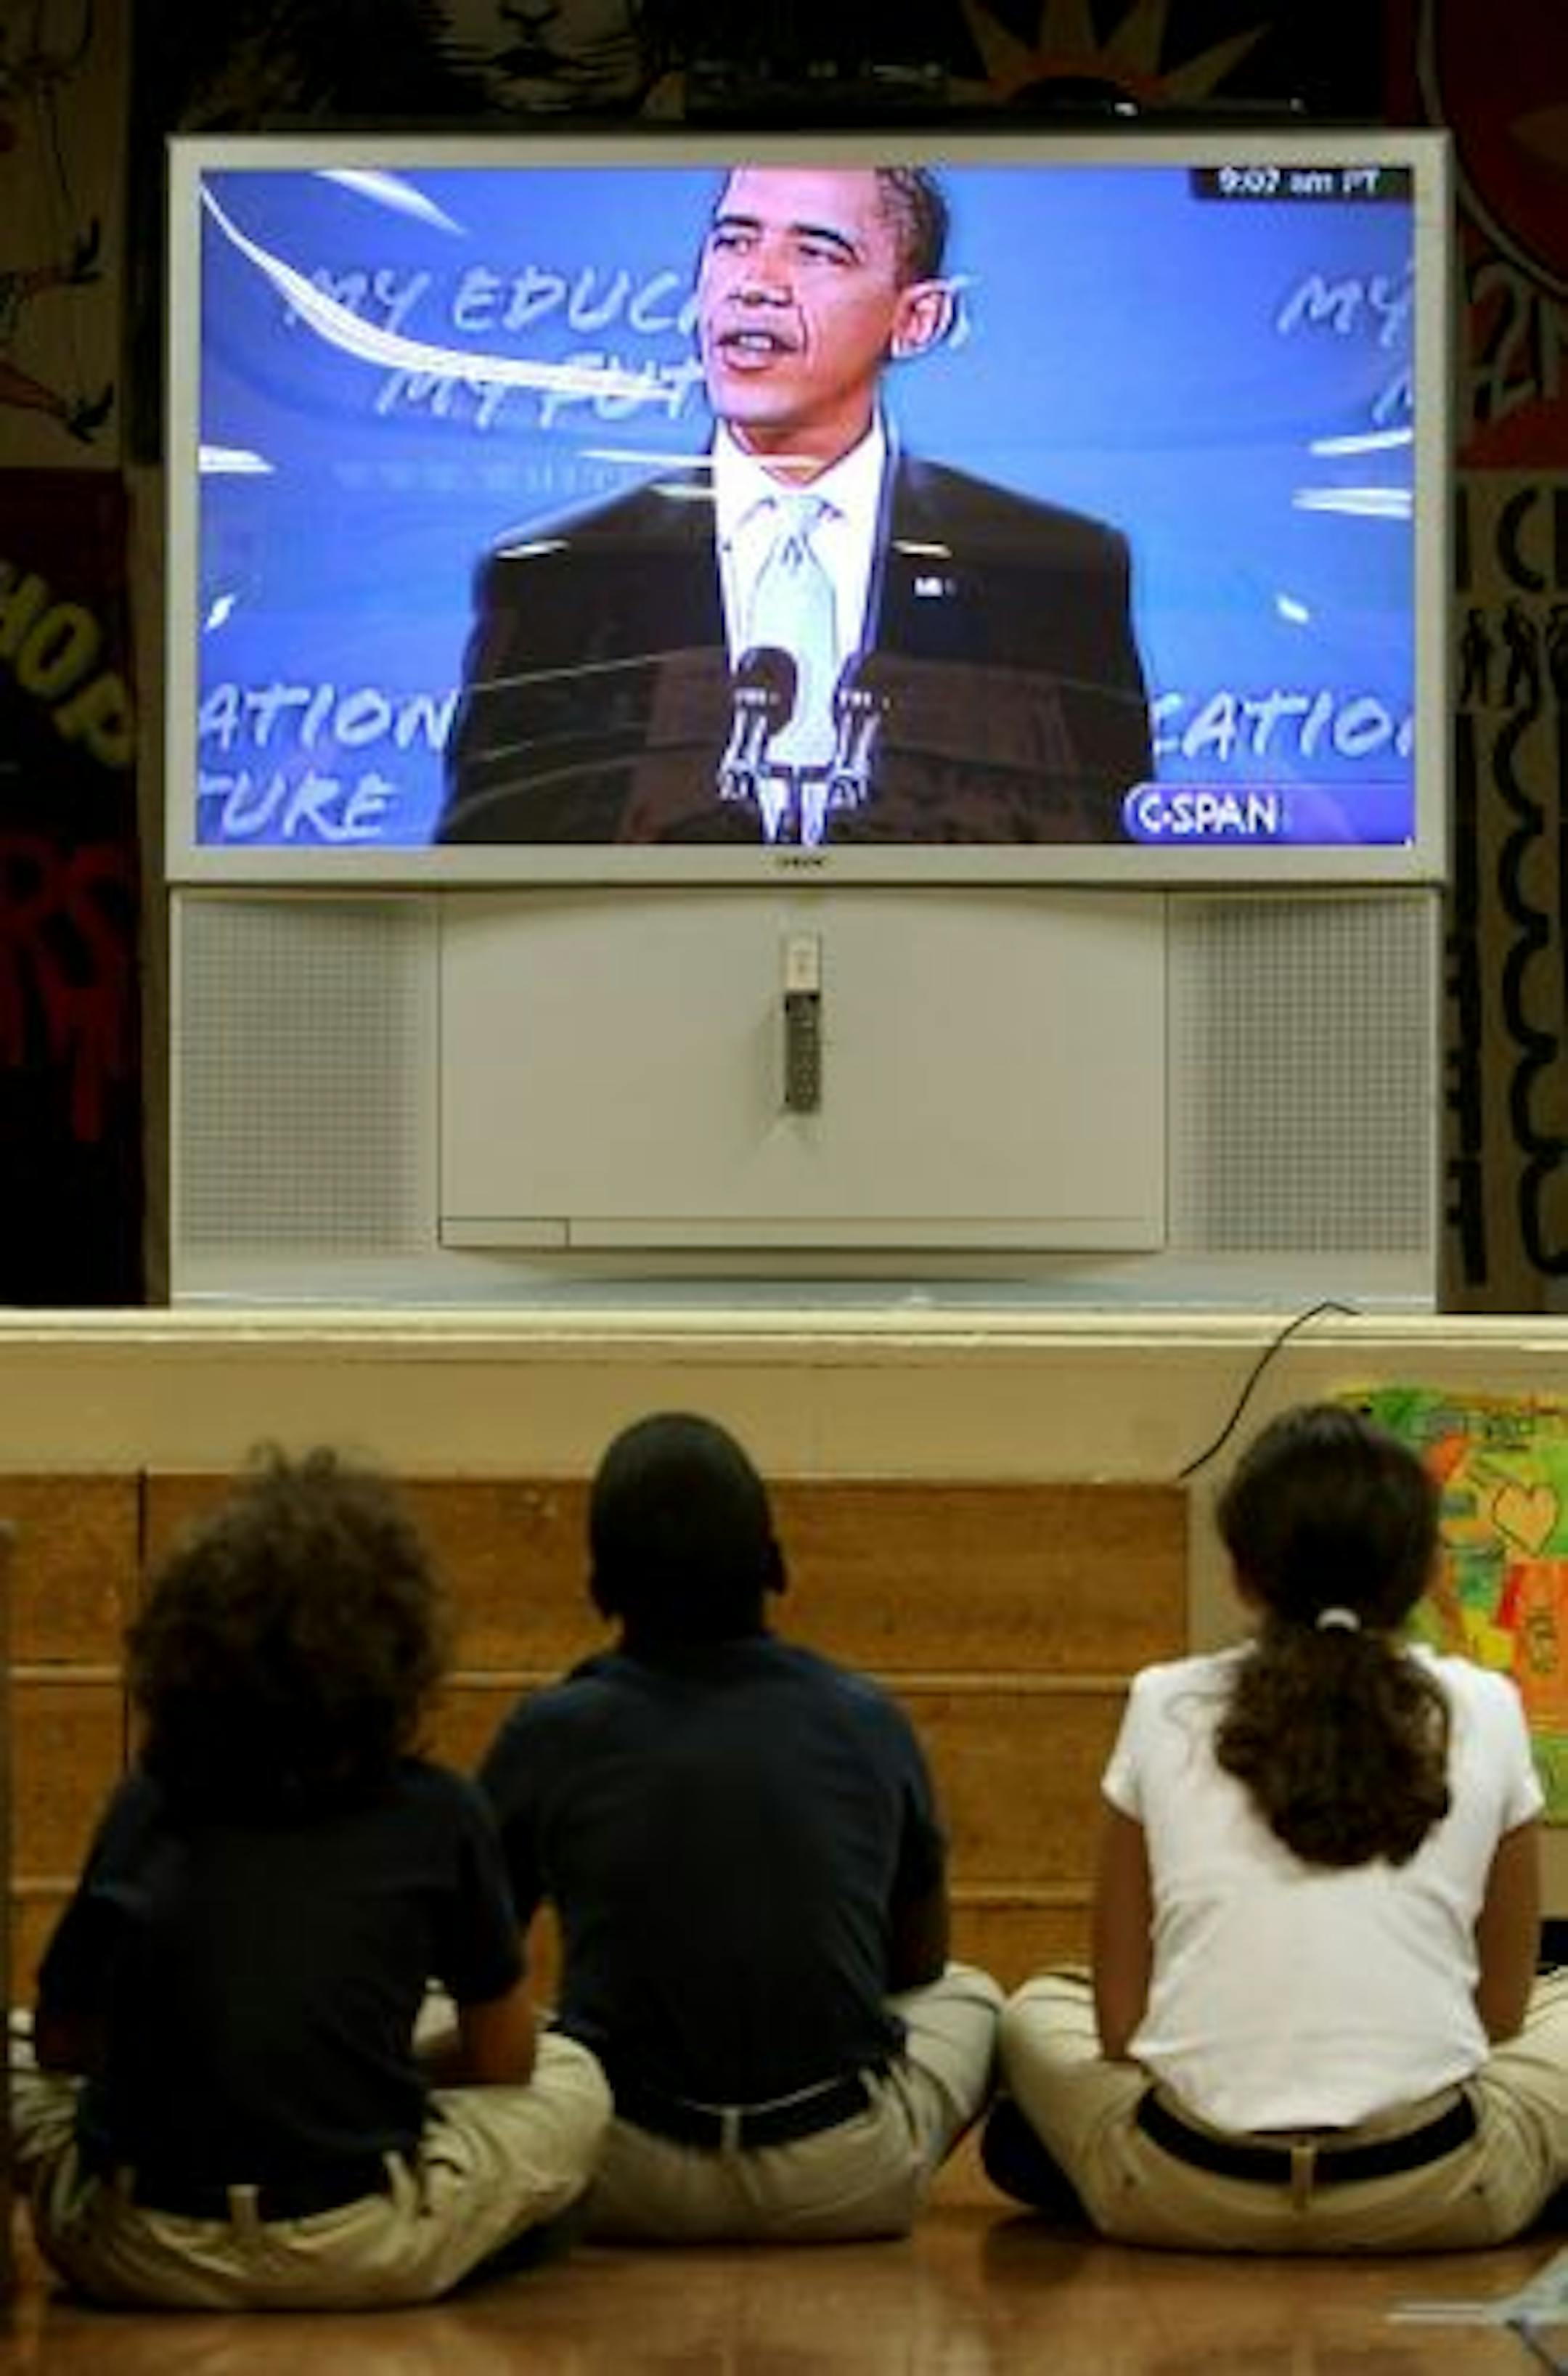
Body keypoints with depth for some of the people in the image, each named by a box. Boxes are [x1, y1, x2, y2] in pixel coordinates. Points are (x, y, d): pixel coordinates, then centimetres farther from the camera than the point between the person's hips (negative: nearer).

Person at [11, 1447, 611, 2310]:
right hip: (359, 2261, -1)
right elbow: (501, 2059, 8)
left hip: (130, 2257, 1)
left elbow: (60, 2041, 14)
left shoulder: (146, 1806, 3)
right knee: (571, 2084, 23)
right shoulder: (438, 1817, -1)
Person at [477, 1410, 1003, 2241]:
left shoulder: (548, 1733, -3)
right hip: (843, 2187, 2)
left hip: (620, 2182, -2)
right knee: (970, 1998, 31)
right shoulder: (868, 1722, 0)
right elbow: (920, 1961, 16)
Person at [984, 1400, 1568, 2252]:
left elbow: (1119, 2020, 6)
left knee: (1038, 2012, 32)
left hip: (1186, 2198, 1)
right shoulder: (1484, 1711, 3)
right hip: (1434, 2201, -1)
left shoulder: (1164, 1709, 4)